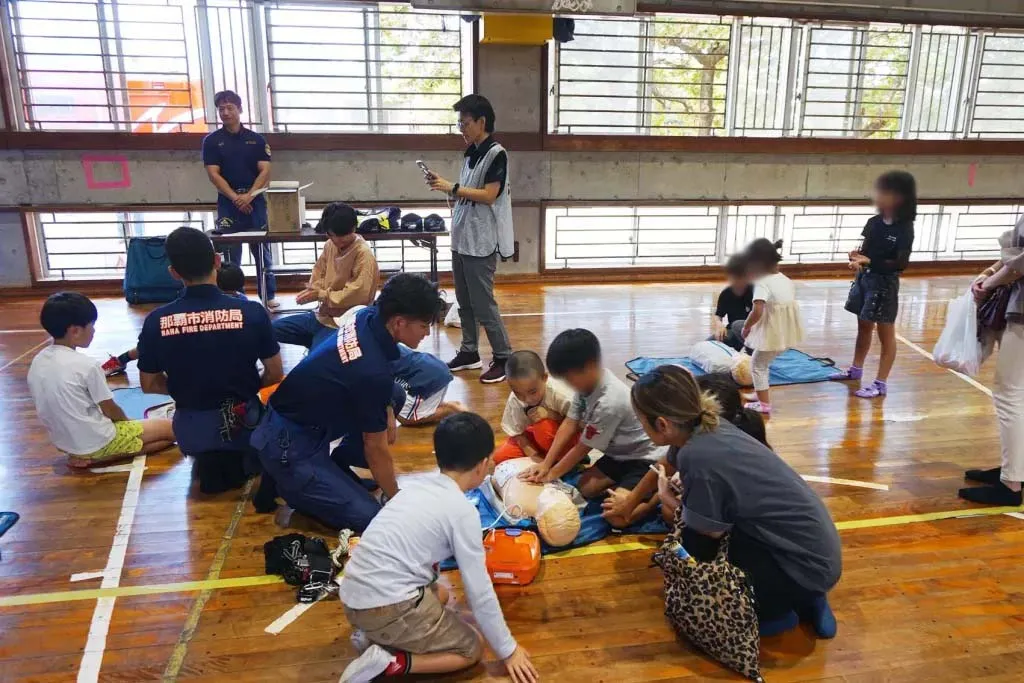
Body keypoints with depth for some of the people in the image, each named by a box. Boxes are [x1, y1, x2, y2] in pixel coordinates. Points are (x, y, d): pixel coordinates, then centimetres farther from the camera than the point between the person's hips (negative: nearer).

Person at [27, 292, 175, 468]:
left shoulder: (37, 362, 0)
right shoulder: (86, 365, -22)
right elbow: (110, 410, -12)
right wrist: (127, 422, 10)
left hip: (64, 443, 9)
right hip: (97, 442, -8)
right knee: (173, 429, -3)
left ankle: (86, 454, 8)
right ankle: (95, 458, -7)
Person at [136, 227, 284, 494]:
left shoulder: (156, 321, -13)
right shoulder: (252, 312, -18)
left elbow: (149, 385, 0)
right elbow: (275, 375, -7)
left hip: (190, 430, 1)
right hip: (243, 421, -1)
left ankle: (209, 462, 12)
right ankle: (241, 461, 11)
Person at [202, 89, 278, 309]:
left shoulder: (256, 139, 6)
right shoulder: (212, 141, 4)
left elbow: (265, 171, -1)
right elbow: (214, 174, -3)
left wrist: (249, 195, -15)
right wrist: (235, 198, -15)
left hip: (255, 201, 1)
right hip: (227, 203, 0)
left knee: (262, 251, 4)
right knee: (231, 254, 3)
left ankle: (269, 296, 12)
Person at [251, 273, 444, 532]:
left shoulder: (368, 317, -6)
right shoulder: (373, 372, -30)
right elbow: (376, 448, -17)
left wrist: (387, 413, 12)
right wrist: (397, 499, -3)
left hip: (297, 413, 9)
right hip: (289, 446, -9)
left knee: (394, 395, 9)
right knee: (368, 518, -11)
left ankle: (336, 467, 15)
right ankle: (290, 485, 4)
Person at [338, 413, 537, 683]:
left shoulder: (420, 484, 11)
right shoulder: (463, 511, -11)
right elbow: (480, 592, -7)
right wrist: (508, 650, 6)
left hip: (353, 596, 8)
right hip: (387, 606, -8)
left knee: (440, 594, 32)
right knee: (471, 649, 9)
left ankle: (374, 633, 12)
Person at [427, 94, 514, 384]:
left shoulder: (496, 154, -12)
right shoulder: (471, 153, 14)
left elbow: (488, 196, -19)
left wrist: (452, 188, -16)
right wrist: (443, 186, 0)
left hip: (482, 242, -8)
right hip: (462, 238, 8)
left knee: (483, 303, -4)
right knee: (465, 301, 14)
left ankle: (504, 358, 7)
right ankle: (469, 352, 26)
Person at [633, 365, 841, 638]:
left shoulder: (699, 457, -27)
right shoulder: (709, 428, -2)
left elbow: (708, 532, -12)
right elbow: (665, 468, 18)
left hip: (807, 566, -8)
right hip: (815, 547, 8)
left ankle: (775, 612, 7)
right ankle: (801, 598, 20)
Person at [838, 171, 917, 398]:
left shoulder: (904, 229, -15)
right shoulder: (874, 222, 2)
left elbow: (901, 263, -20)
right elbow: (865, 250, 7)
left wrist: (869, 262, -28)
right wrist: (857, 258, -16)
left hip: (884, 283, -6)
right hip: (864, 278, 6)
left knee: (885, 333, 4)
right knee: (864, 326, 19)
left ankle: (881, 383, 10)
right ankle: (856, 369, 34)